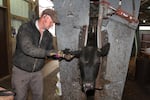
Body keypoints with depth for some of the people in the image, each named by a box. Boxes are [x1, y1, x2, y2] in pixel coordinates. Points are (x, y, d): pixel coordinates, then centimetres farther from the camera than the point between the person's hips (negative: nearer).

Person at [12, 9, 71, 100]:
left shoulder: (48, 35, 2)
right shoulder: (25, 28, -17)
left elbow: (51, 51, 6)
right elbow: (27, 48, -32)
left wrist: (61, 54, -13)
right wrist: (47, 52, -36)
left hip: (37, 72, 5)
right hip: (21, 71, -4)